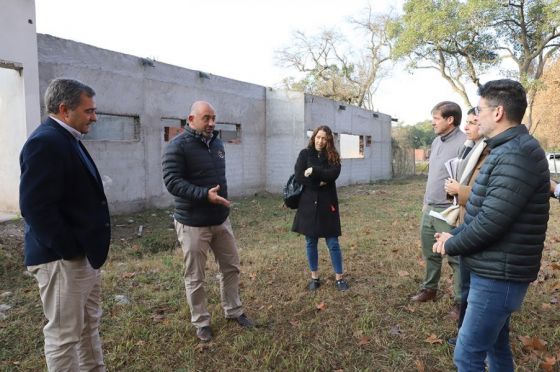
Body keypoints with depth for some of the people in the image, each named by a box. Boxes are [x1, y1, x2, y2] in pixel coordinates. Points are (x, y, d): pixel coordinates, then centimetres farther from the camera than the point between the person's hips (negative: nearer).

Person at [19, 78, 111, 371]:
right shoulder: (45, 141, -19)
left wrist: (88, 248, 13)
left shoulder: (67, 139, 11)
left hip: (85, 253, 10)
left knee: (88, 325, 22)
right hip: (62, 258, -10)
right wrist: (70, 251, -19)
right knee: (64, 333, 6)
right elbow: (35, 207, -25)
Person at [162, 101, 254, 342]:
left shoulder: (217, 143, 10)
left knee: (231, 267, 16)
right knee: (195, 277, 7)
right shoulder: (178, 146, -13)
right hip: (192, 223, -7)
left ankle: (233, 311, 35)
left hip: (221, 219, 7)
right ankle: (201, 322, 27)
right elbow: (172, 181, -22)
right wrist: (205, 195, -31)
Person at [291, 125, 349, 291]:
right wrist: (320, 182, -13)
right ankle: (314, 277, 23)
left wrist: (313, 171, -17)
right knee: (311, 242, 9)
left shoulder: (333, 156, 3)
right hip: (308, 203, 0)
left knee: (333, 242, 3)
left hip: (327, 203, 0)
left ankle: (339, 278, 16)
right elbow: (298, 176, -12)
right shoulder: (305, 153, 1)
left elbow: (333, 174, -15)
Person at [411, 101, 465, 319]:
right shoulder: (436, 141, 11)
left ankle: (461, 302, 19)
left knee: (455, 258, 4)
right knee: (430, 253, 19)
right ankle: (429, 289, 37)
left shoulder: (464, 143, -17)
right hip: (429, 210, 8)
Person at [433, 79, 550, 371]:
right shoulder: (508, 150, 12)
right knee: (495, 345, 23)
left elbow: (490, 222, -27)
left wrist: (451, 245, -11)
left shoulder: (516, 156, -23)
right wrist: (454, 235, 3)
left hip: (498, 276, -10)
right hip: (496, 272, 10)